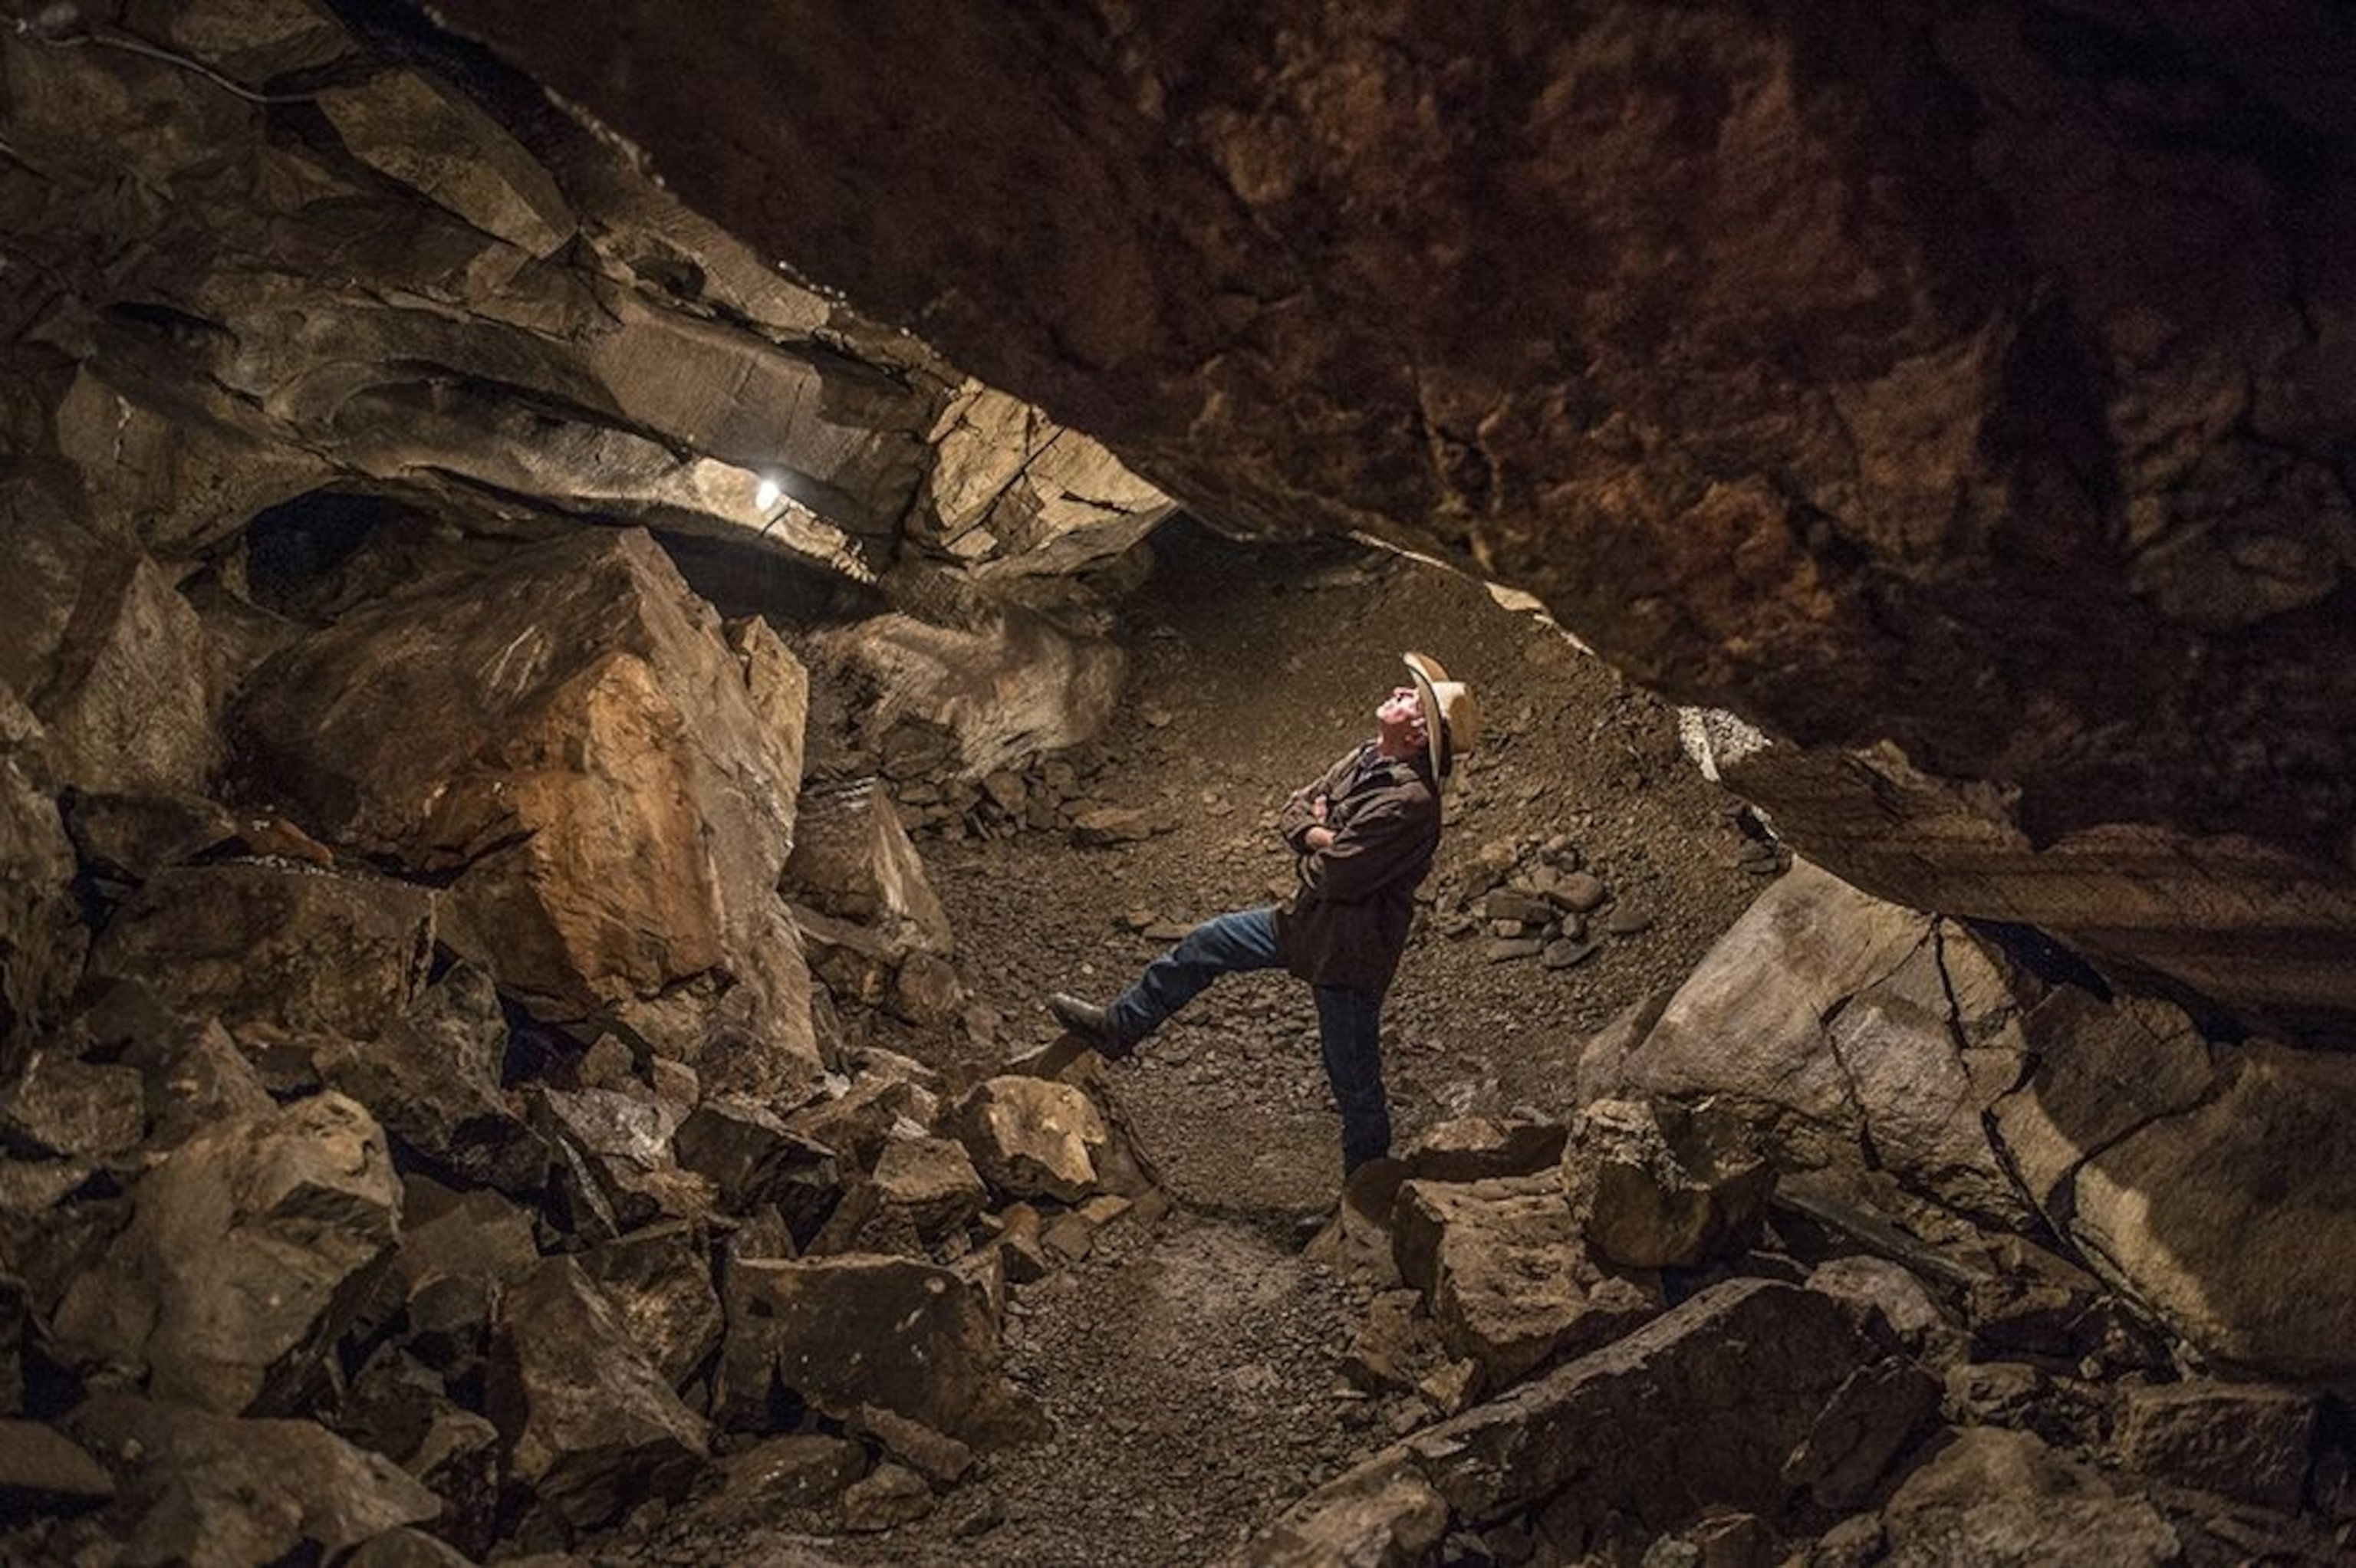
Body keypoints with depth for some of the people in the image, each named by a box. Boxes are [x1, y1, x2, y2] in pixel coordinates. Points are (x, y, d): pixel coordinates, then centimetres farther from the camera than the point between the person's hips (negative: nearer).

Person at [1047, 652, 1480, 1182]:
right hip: (1306, 919, 10)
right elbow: (1292, 811, 5)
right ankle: (1119, 1027, 37)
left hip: (1348, 949, -10)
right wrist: (1323, 836, -16)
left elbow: (1331, 874, -27)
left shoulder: (1409, 802, -29)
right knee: (1206, 944, 19)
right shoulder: (1367, 758, 0)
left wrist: (1319, 839, -6)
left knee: (1355, 1081, 4)